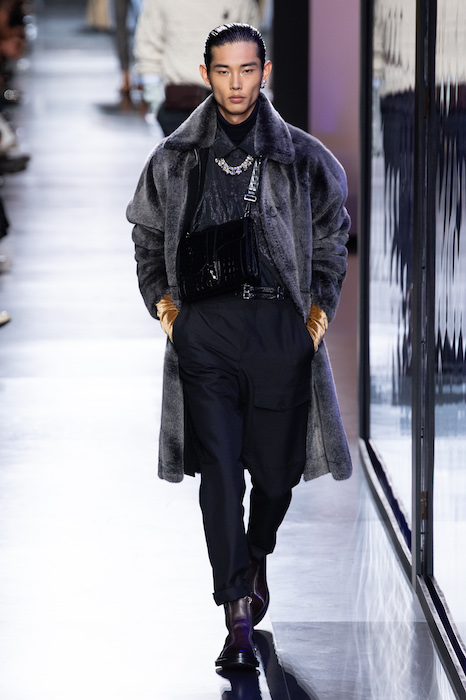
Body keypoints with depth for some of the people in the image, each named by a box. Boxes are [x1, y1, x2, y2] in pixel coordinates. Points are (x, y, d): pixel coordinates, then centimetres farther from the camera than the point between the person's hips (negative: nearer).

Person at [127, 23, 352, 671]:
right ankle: (238, 618, -8)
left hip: (281, 326, 1)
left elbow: (331, 234, 19)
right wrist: (160, 296, 9)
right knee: (219, 468, -9)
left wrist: (322, 302, 8)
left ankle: (257, 559, 38)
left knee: (277, 466, 7)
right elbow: (148, 235, 22)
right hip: (205, 329, 0)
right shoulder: (175, 160, 9)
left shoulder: (302, 157, 7)